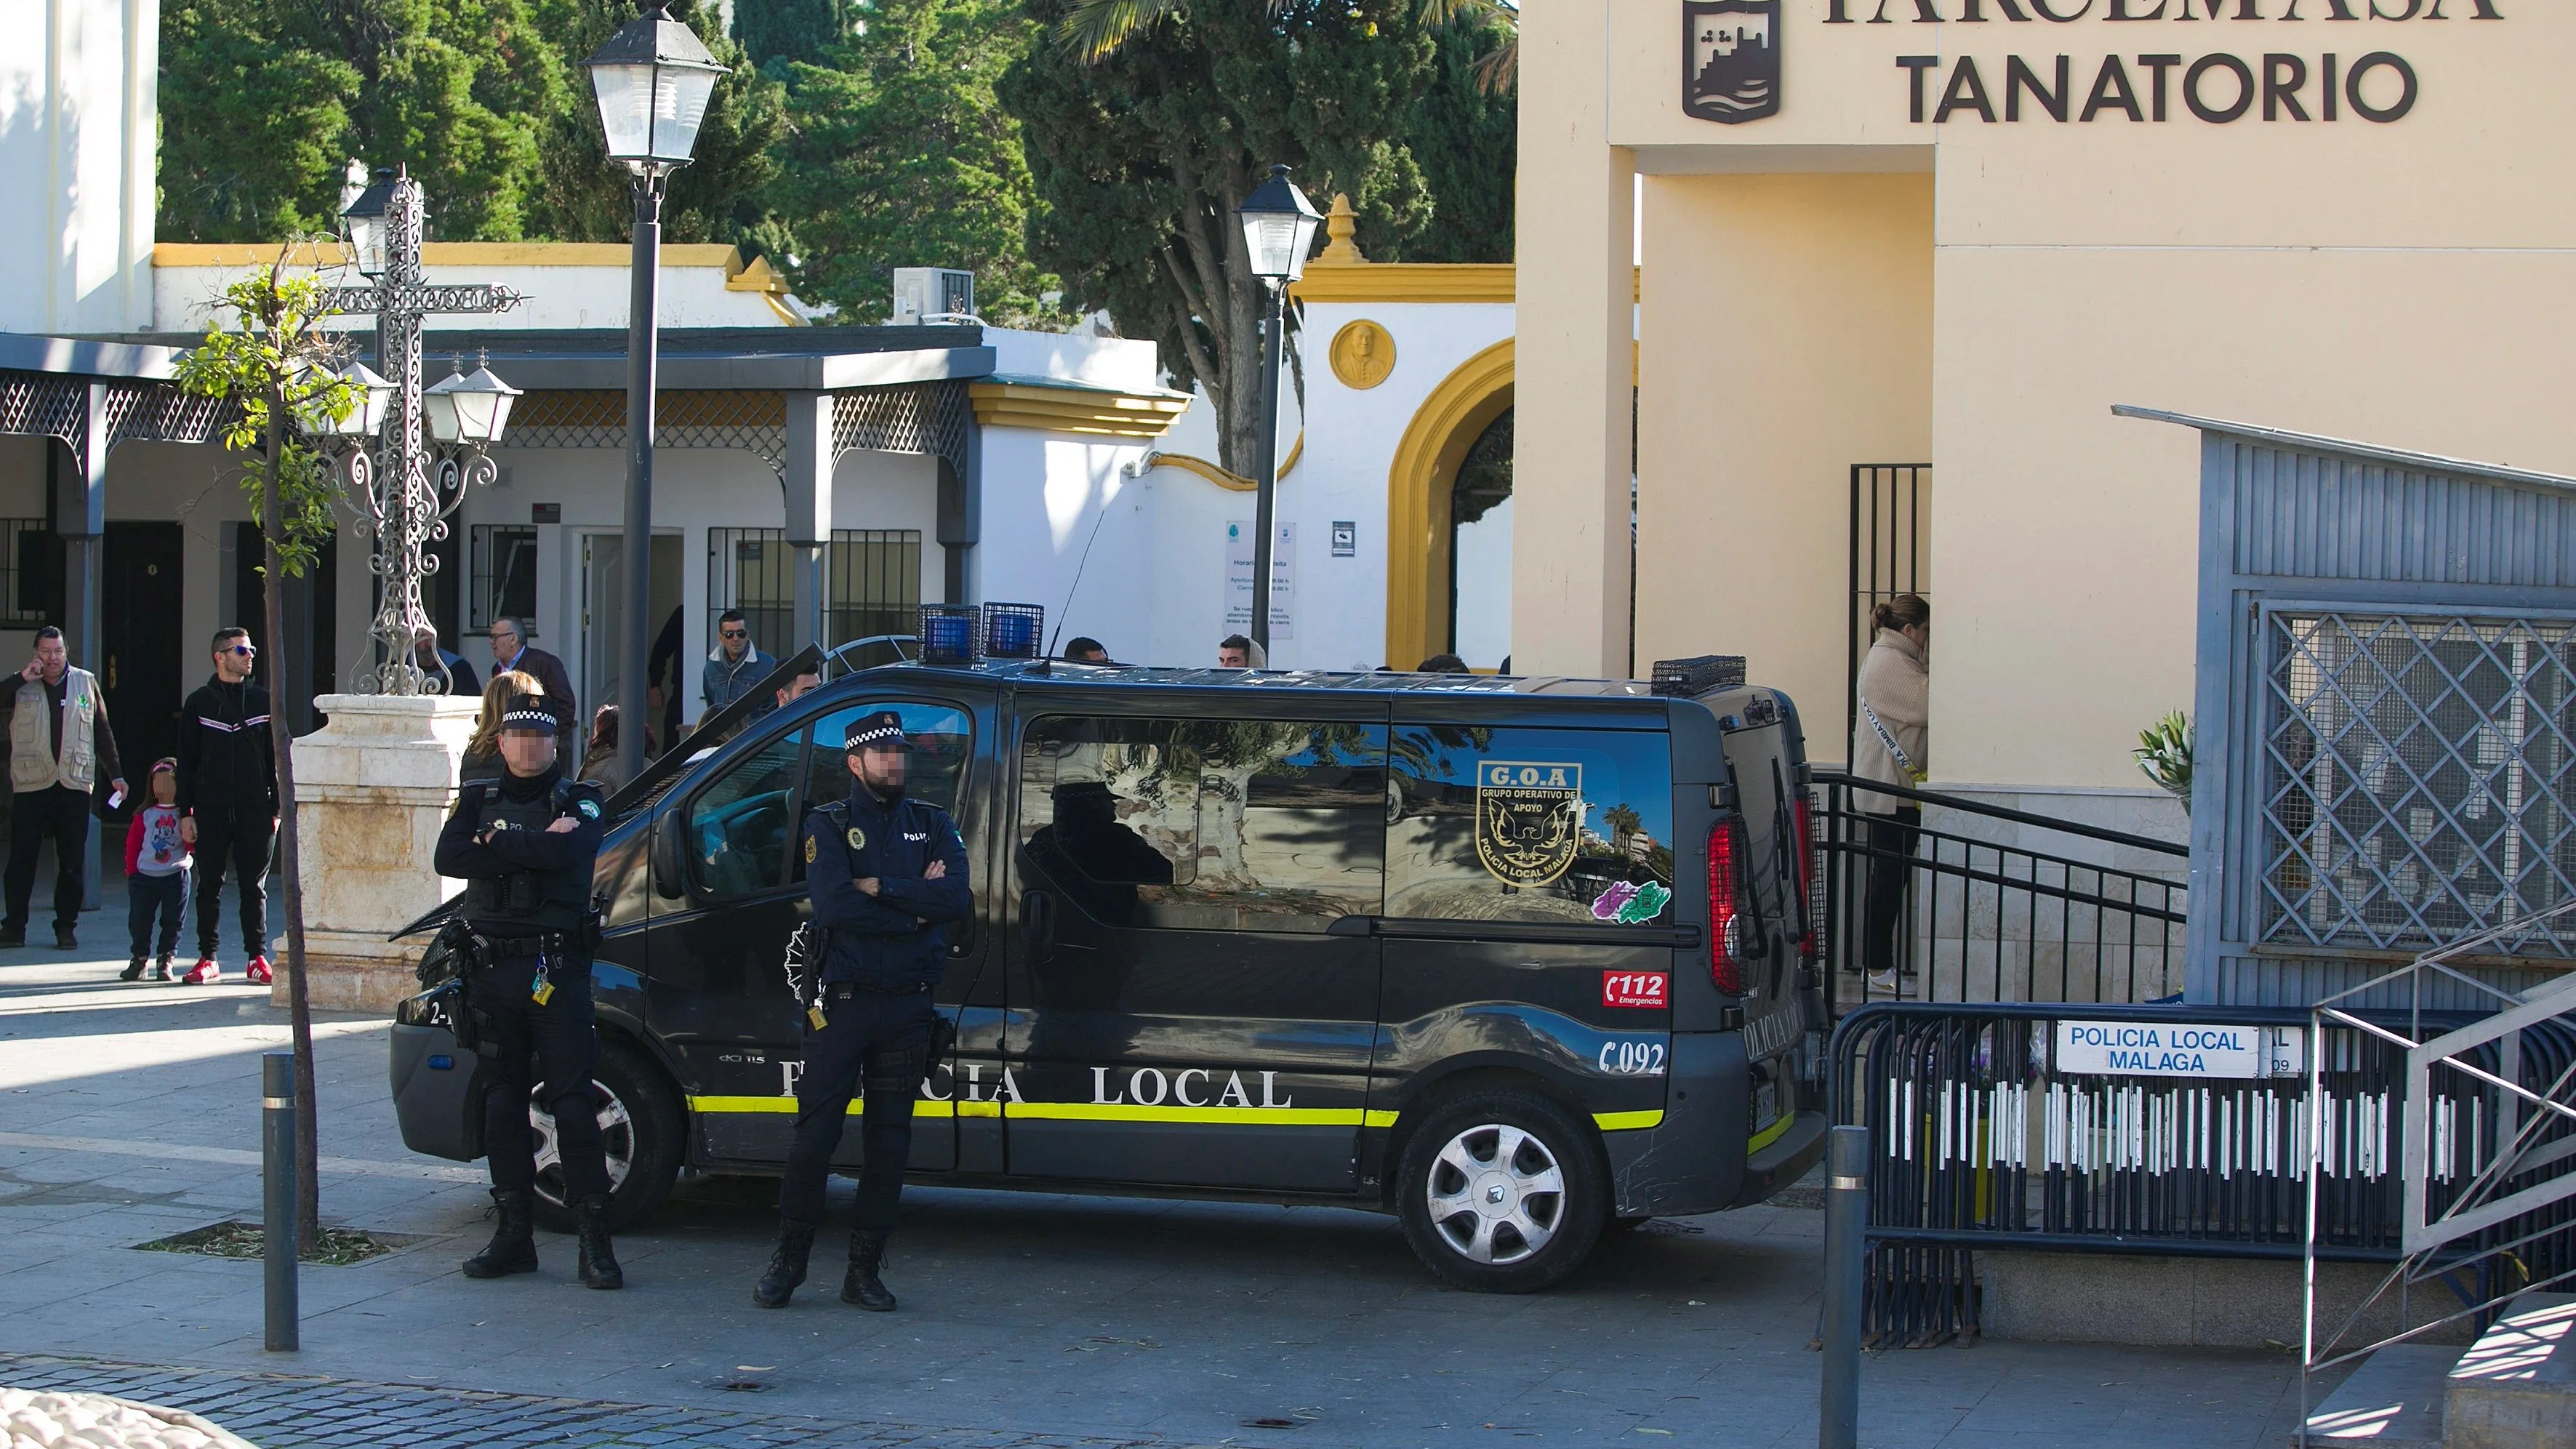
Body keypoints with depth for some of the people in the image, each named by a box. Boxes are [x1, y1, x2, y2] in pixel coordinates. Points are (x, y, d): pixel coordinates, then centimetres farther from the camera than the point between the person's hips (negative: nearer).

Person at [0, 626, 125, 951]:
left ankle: (66, 927, 11)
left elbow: (103, 732, 14)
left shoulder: (86, 683, 10)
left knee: (72, 862, 3)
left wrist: (115, 774, 10)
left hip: (75, 785, 1)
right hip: (30, 785, -1)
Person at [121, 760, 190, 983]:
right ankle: (139, 960, 15)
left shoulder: (185, 815, 2)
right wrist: (132, 872, 1)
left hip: (176, 876, -1)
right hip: (145, 876, 1)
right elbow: (132, 844, 8)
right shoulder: (144, 815, 6)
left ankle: (164, 961, 12)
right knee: (139, 920, 3)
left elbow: (191, 845, -5)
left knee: (172, 922, 1)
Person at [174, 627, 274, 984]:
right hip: (211, 810, 0)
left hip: (254, 811, 0)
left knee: (254, 887, 3)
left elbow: (276, 758, 8)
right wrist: (185, 812, -1)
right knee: (209, 885, 3)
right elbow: (186, 762, 5)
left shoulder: (263, 701, 7)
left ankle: (257, 957, 9)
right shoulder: (199, 703, 5)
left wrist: (276, 808, 2)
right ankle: (208, 958, 9)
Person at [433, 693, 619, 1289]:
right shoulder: (479, 799, 13)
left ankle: (595, 1239, -8)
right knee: (502, 1103, 7)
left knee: (572, 1101, -8)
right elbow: (449, 857, -6)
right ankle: (515, 1233, 15)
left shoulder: (578, 801, 4)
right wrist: (533, 848, -12)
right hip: (494, 967, 4)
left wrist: (495, 846, -9)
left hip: (557, 969, -4)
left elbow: (569, 851, -18)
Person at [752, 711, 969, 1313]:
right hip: (841, 1002, -3)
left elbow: (956, 898, -7)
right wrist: (915, 907, -10)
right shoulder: (829, 825, 3)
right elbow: (833, 905, -15)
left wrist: (879, 887, -13)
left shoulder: (932, 826, 11)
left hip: (908, 1007, 3)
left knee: (889, 1139, 5)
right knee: (815, 1133, -2)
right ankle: (789, 1259, 9)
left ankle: (865, 1270, 11)